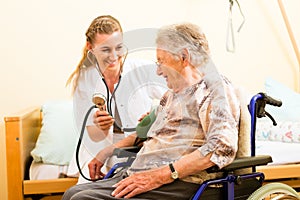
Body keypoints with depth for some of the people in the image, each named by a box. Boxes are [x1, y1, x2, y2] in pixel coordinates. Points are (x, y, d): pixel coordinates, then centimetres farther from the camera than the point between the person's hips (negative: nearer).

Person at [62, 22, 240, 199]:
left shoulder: (216, 88, -6)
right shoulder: (171, 95, 24)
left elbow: (223, 147, -21)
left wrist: (161, 175, -24)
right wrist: (107, 151, 28)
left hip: (176, 185, -9)